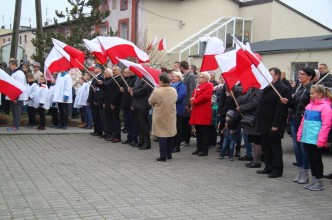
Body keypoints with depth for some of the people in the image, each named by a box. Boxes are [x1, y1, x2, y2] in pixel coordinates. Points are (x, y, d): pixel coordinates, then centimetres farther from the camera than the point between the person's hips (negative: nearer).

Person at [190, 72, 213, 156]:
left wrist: (194, 101, -12)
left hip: (204, 112, -9)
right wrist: (192, 99, -2)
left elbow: (205, 97, -20)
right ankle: (199, 148, 18)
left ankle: (205, 150, 0)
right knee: (198, 132, 12)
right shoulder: (199, 86, 22)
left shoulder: (208, 86, -7)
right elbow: (194, 95, 22)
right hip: (197, 112, 9)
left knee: (204, 132, -5)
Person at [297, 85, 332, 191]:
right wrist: (300, 134, 13)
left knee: (317, 160, 1)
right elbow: (303, 121, 17)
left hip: (316, 141, -7)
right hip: (307, 139, 7)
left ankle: (319, 182, 12)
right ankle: (314, 180, 24)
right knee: (311, 159, 14)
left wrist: (321, 140, -19)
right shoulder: (309, 105, 12)